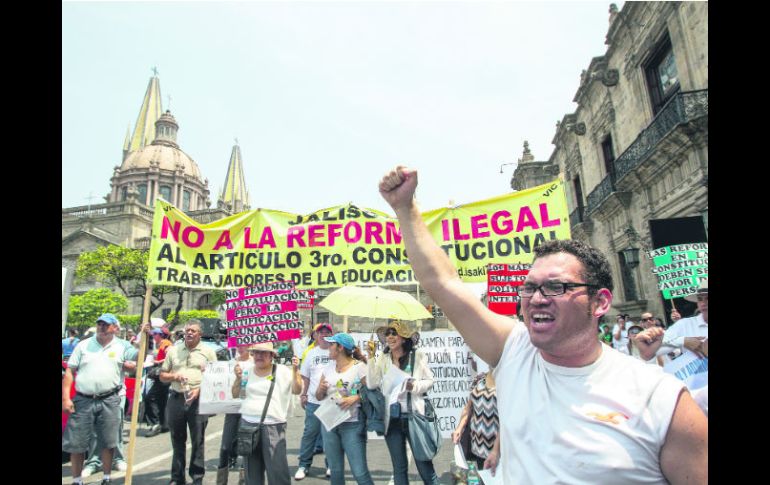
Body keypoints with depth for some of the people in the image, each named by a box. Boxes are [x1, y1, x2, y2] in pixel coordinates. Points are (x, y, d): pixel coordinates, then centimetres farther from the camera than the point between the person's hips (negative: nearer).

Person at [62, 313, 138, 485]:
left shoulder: (122, 346, 2)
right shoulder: (83, 345, 4)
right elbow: (69, 371, 5)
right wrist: (65, 397, -3)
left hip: (109, 401, -1)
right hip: (83, 400, 1)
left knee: (107, 442, 8)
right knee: (76, 442, 9)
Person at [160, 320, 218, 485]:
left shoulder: (208, 352, 2)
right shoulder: (173, 350, 10)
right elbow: (162, 376, 14)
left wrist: (200, 389, -14)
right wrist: (174, 376, -7)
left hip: (198, 400, -3)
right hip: (176, 399, 3)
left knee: (197, 441, 3)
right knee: (177, 441, 13)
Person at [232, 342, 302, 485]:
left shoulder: (282, 371, -3)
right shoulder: (248, 371, 7)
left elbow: (297, 390, -6)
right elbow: (235, 394, 12)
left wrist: (295, 370, -19)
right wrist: (238, 378, -4)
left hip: (273, 426, -4)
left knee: (277, 469, -6)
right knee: (252, 469, 16)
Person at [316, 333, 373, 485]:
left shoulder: (359, 367, -9)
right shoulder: (328, 367, 9)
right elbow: (319, 397, 14)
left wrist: (355, 398, -24)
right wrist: (321, 390, -8)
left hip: (352, 425, -5)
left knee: (360, 472, -5)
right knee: (335, 470, 14)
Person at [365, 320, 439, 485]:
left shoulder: (418, 356, -4)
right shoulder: (382, 358, 4)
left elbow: (430, 381, 2)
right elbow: (371, 384, -4)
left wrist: (415, 386, -17)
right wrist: (371, 357, -8)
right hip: (392, 419, 3)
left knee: (425, 466, 5)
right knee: (399, 468, 14)